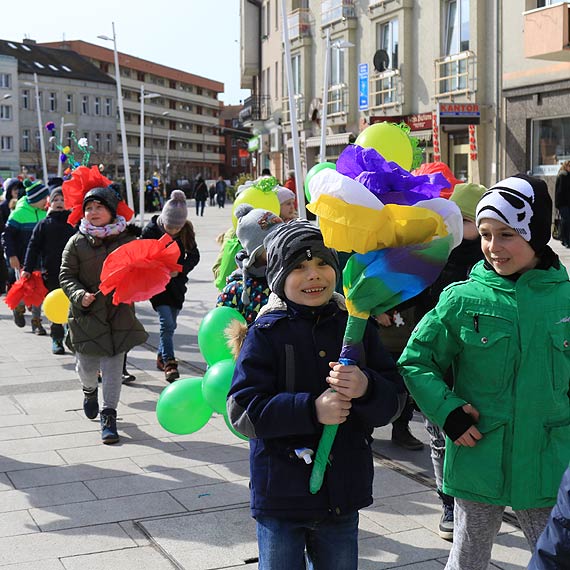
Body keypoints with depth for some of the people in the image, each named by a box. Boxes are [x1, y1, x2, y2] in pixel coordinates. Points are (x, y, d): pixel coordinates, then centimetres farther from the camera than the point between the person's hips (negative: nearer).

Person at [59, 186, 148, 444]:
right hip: (86, 314, 0)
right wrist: (79, 295, -16)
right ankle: (89, 390, 44)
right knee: (88, 365, 8)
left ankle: (109, 416, 10)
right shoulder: (76, 242, 0)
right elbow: (66, 275, 1)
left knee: (113, 366, -1)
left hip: (119, 313, 0)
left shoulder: (127, 240, 2)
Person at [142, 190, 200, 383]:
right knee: (167, 323, -14)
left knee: (170, 324, 13)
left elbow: (194, 256, 2)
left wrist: (180, 269, -15)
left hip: (177, 283, 4)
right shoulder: (151, 230, -16)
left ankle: (161, 357, 32)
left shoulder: (186, 230, -7)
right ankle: (169, 363, -8)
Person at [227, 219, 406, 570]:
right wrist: (311, 410, -25)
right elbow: (243, 411, -15)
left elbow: (393, 400, -3)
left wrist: (365, 388, -25)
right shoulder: (266, 333, -8)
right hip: (281, 497, -3)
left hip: (343, 497, 3)